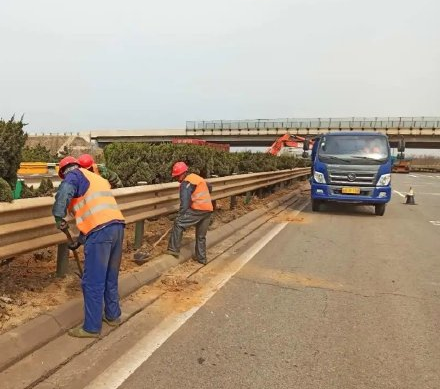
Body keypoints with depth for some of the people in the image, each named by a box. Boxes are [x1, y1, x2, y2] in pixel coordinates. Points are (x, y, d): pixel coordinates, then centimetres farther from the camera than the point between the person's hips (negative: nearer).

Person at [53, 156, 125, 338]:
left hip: (101, 231, -8)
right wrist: (79, 240, 36)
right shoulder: (96, 178, 31)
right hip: (117, 226, 8)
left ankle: (91, 327, 13)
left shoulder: (75, 175, 8)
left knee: (93, 282, 3)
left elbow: (64, 191, -19)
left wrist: (59, 217, -10)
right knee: (110, 278, 22)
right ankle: (113, 315, 35)